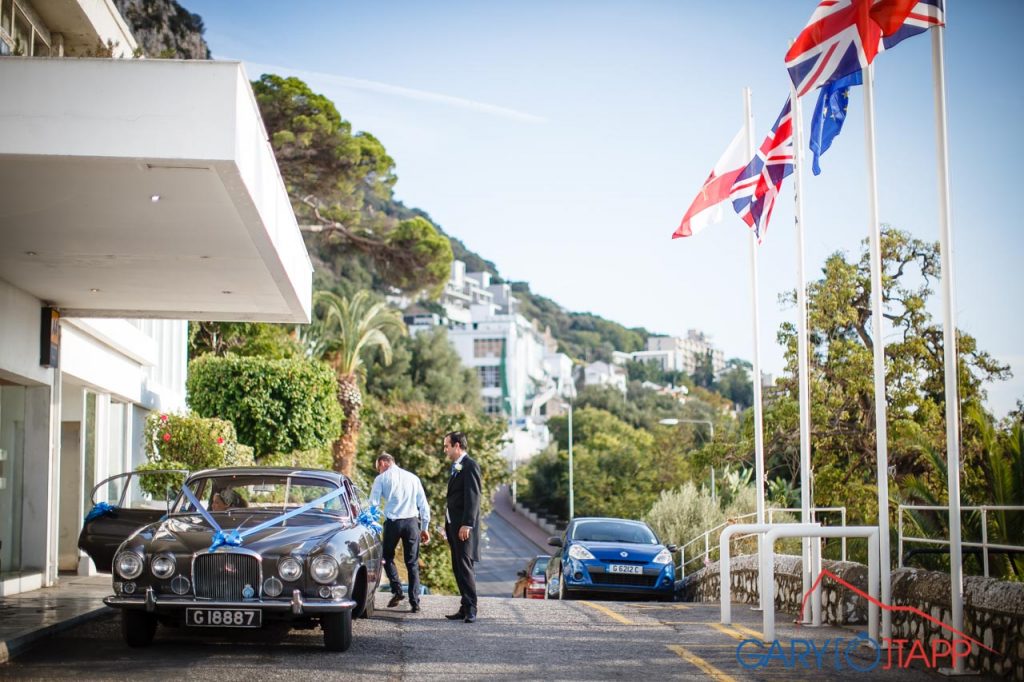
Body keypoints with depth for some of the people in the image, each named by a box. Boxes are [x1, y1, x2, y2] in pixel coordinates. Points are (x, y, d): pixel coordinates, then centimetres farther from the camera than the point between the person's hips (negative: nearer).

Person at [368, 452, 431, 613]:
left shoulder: (381, 479, 5)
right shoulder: (413, 477, 14)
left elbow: (373, 504, -1)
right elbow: (423, 504, 14)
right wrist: (425, 527, 19)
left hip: (392, 522, -2)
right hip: (412, 522, 2)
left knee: (388, 557, 18)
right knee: (413, 563, 7)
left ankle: (397, 590, 1)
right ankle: (415, 603, 2)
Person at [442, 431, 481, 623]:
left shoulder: (470, 466, -11)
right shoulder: (455, 467, 19)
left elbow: (473, 497, -18)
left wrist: (467, 525, -23)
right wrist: (447, 525, 18)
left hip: (464, 527, -9)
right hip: (454, 526, 9)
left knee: (464, 566, -10)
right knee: (458, 568, 9)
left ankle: (470, 609, -8)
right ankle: (465, 608, 12)